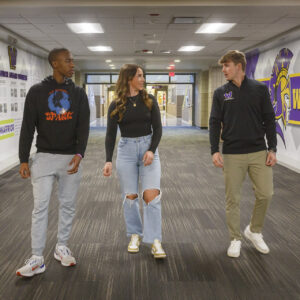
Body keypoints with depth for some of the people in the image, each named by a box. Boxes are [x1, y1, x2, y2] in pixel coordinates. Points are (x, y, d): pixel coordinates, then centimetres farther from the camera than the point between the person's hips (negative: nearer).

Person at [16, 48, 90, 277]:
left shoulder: (78, 93, 6)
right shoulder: (37, 92, 1)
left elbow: (83, 126, -2)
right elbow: (28, 127, 0)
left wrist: (79, 154, -16)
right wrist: (24, 159, -5)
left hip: (71, 158, 2)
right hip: (45, 156, -2)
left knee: (68, 205, 9)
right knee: (41, 206, -3)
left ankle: (62, 247, 26)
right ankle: (37, 259, 4)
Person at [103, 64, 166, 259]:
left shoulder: (149, 100, 3)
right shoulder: (116, 105, 2)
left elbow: (157, 128, 2)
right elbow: (111, 134, 0)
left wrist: (152, 150, -13)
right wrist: (108, 160, -11)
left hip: (148, 147, 0)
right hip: (126, 149, 0)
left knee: (152, 195, -11)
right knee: (130, 196, 5)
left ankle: (155, 241, -4)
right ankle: (135, 235, 24)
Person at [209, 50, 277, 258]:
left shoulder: (259, 89, 3)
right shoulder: (221, 93, 5)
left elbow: (269, 120, 4)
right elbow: (215, 123, 3)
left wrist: (272, 149, -1)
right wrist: (215, 151, -7)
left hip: (259, 152, 0)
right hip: (232, 155, 0)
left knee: (265, 194, 1)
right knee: (233, 198, 4)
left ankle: (254, 231, 26)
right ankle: (236, 239, 20)